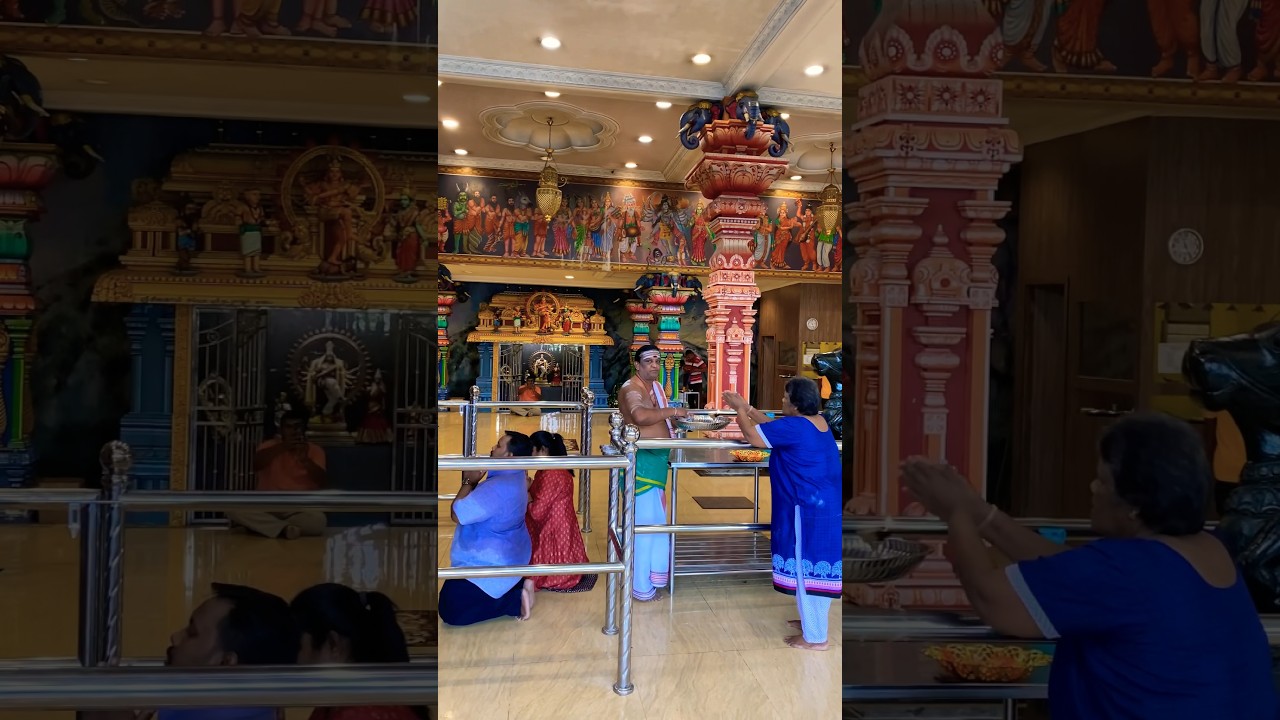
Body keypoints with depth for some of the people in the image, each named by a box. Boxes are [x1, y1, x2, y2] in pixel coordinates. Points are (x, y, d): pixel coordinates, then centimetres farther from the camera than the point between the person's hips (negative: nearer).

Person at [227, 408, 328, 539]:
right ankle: (284, 529, -26)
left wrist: (305, 459, -24)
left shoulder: (315, 450, 7)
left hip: (299, 509, -1)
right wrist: (282, 447, -23)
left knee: (318, 520, -35)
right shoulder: (270, 445, 10)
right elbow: (253, 464, -12)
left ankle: (262, 526, -18)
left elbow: (321, 482, -7)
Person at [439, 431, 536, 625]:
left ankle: (515, 601, -6)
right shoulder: (515, 475, -1)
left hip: (492, 566, -10)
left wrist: (469, 481, -14)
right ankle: (517, 586, 12)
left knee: (450, 612, -9)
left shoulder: (499, 487, -32)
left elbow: (457, 514, -26)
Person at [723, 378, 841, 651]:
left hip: (810, 509, -9)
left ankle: (815, 637, 10)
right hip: (826, 506, 9)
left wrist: (740, 411, 3)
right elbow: (773, 427, 21)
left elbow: (753, 435, -13)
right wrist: (747, 407, 21)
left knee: (806, 568, 1)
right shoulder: (816, 422, 9)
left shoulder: (794, 427, -20)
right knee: (818, 566, 20)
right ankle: (814, 620, 35)